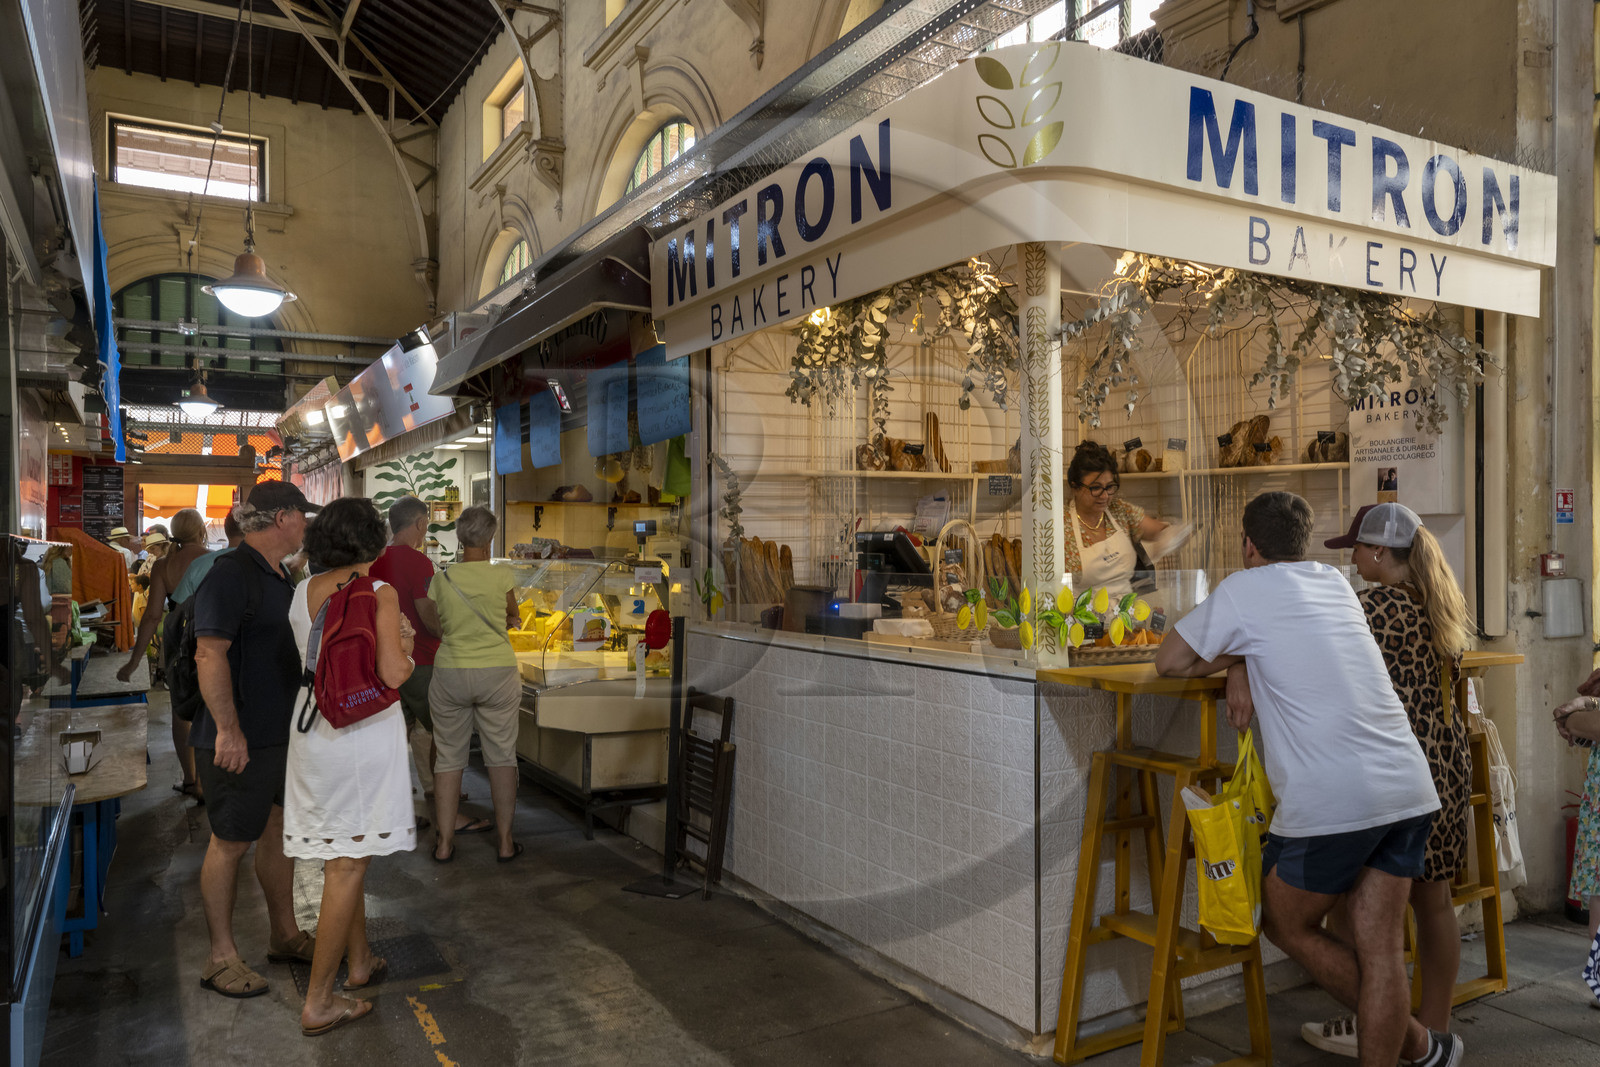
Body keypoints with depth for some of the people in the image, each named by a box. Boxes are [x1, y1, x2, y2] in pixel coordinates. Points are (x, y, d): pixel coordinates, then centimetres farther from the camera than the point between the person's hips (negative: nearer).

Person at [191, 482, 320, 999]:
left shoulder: (279, 577, 12)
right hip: (239, 740, -9)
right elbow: (210, 654, -23)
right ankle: (221, 957, 16)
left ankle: (285, 934, 29)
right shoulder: (229, 574, -17)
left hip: (282, 732, 9)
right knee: (231, 843, 2)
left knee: (280, 832, 16)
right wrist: (228, 730, -26)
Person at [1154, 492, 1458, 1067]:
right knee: (1378, 947, 11)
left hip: (1330, 801, -7)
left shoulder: (1244, 590, -3)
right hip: (1409, 788, 7)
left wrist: (1230, 656, 18)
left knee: (1287, 926, 14)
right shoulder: (1336, 582, 16)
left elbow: (1169, 662, 3)